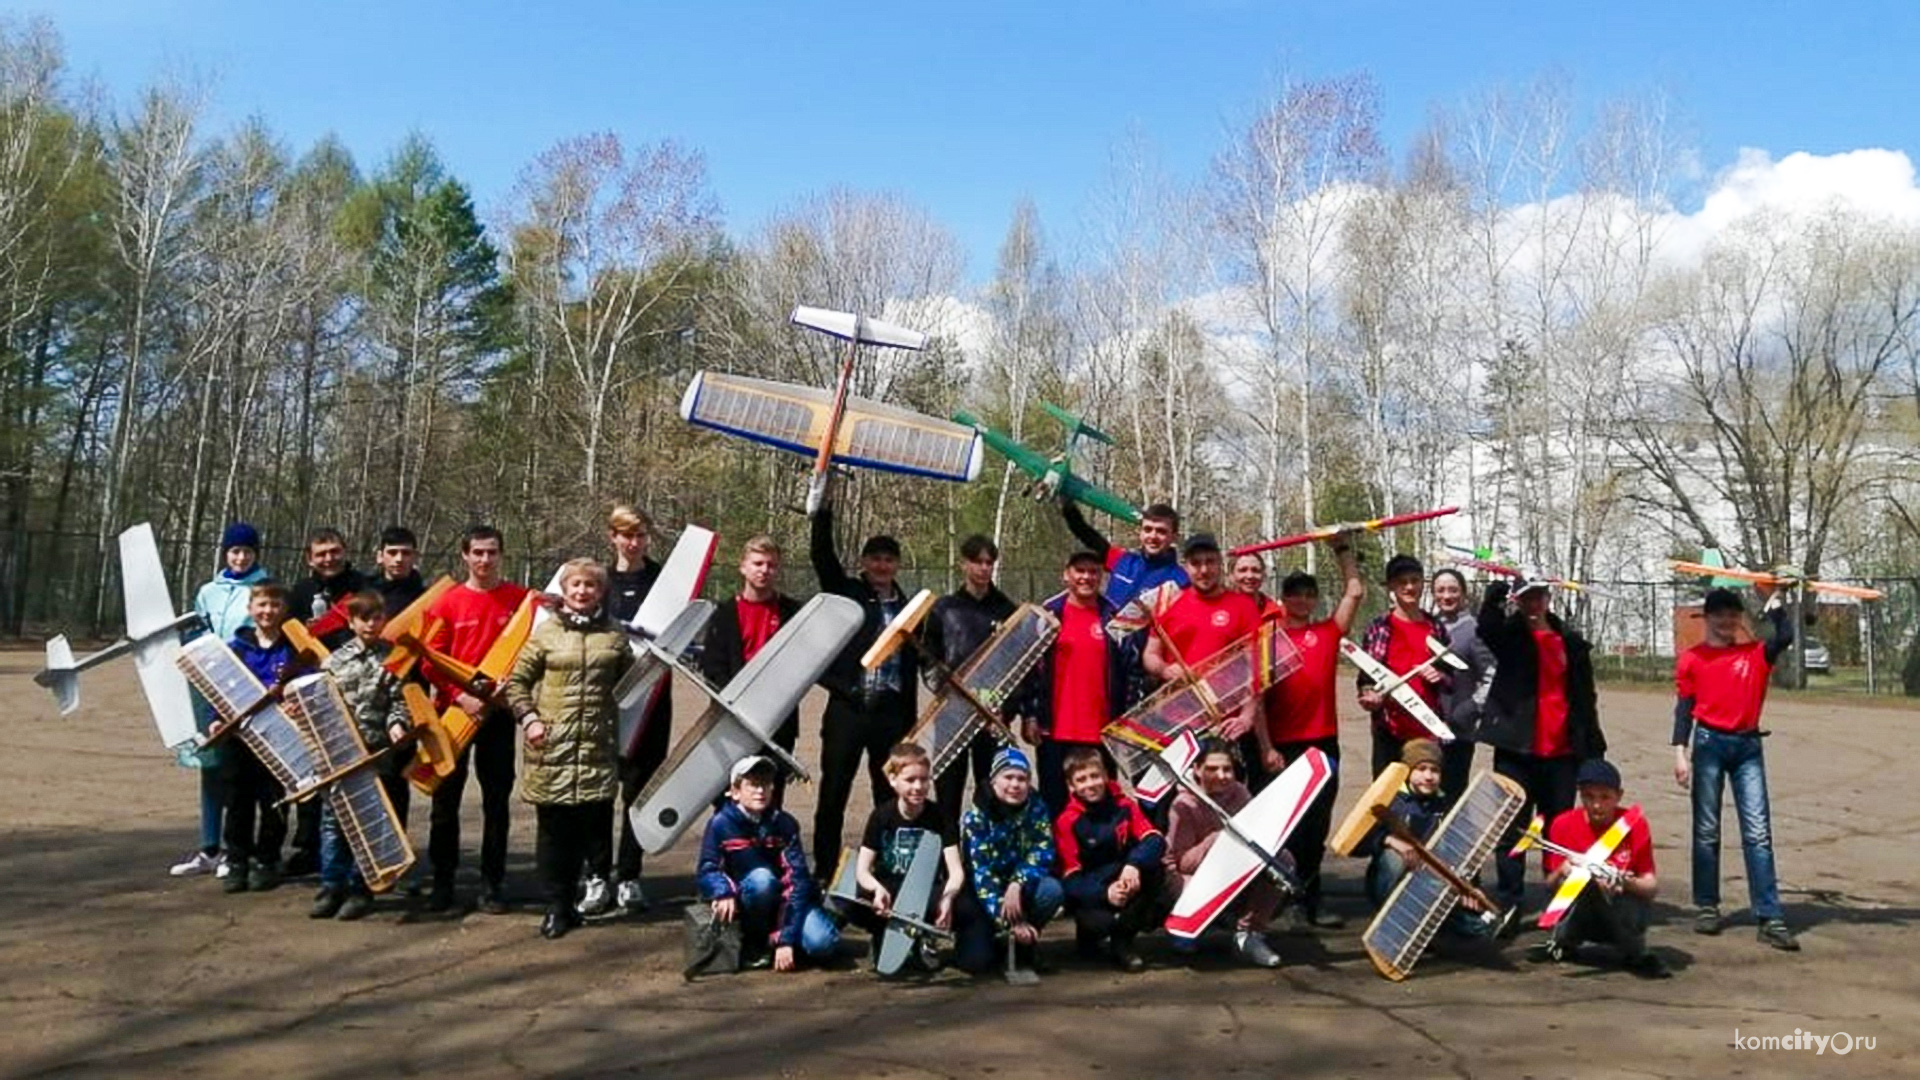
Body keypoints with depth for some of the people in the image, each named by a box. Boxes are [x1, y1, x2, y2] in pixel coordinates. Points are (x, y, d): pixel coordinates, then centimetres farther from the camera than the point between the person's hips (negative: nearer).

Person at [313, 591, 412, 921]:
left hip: (376, 753, -2)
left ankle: (360, 889, 13)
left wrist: (396, 723, -18)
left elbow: (399, 699, -1)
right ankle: (332, 886, 15)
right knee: (332, 818, 6)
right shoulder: (335, 660, 9)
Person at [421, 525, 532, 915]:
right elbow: (431, 661, -2)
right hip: (453, 709, 0)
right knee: (446, 798, 6)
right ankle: (442, 881, 17)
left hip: (498, 711, 0)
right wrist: (460, 697, -14)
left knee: (497, 799, 5)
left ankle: (492, 883, 13)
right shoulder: (447, 602, 1)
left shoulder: (521, 598, 0)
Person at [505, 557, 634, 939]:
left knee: (596, 821, 0)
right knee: (554, 829, 4)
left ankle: (598, 880, 15)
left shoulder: (615, 636, 9)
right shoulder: (546, 633, 4)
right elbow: (516, 681, 7)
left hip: (598, 748, 1)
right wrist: (528, 718, -5)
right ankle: (558, 906, 12)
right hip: (551, 749, -1)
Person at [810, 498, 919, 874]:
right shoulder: (846, 593, 6)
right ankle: (824, 867, 10)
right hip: (847, 707, -2)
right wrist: (824, 511, -20)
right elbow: (822, 555, -8)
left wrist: (909, 720, 11)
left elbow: (913, 665, 13)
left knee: (890, 793, 8)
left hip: (891, 712, 3)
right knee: (833, 790, 1)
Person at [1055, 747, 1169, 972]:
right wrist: (1104, 893, -34)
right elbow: (1071, 878, -15)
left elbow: (1155, 839, -15)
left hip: (1128, 886, 3)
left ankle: (1121, 941, -9)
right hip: (1091, 895, -3)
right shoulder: (1067, 822, -11)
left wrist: (1134, 864, -36)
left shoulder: (1124, 806, -2)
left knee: (1154, 869, -26)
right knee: (1099, 923, -35)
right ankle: (1090, 939, 8)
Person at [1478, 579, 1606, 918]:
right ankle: (1509, 902, 3)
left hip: (1562, 751, 3)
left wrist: (1593, 747, 8)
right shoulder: (1508, 634, 4)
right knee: (1512, 827, -1)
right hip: (1517, 747, -2)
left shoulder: (1571, 641, 10)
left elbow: (1586, 695, 11)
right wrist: (1498, 588, -31)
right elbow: (1485, 626, -21)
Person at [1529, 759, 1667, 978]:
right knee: (1587, 879, -30)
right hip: (1582, 916, 1)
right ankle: (1563, 942, -5)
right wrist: (1562, 873, -27)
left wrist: (1627, 883, -34)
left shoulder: (1634, 823, -10)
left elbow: (1652, 887, -13)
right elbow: (1551, 884, -4)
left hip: (1625, 912, -1)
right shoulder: (1564, 824, -8)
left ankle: (1636, 954, -5)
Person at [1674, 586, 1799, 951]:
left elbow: (1785, 637, -11)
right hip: (1709, 743, -1)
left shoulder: (1756, 654, 9)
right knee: (1707, 831, 5)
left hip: (1748, 746, 1)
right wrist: (1680, 752, -5)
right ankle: (1706, 907, 15)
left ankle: (1770, 918, -5)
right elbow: (1684, 707, 2)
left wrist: (1774, 603, 4)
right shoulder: (1692, 658, 3)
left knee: (1758, 832, -4)